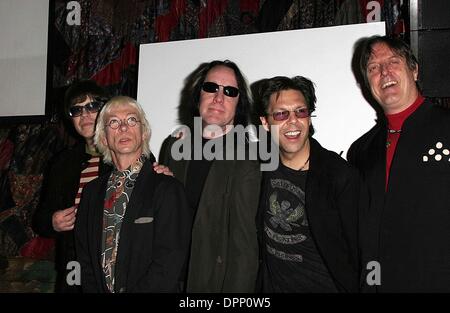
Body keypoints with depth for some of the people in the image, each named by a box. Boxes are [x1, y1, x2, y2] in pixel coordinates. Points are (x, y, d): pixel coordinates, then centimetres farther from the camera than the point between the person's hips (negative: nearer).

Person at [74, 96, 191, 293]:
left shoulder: (167, 189, -12)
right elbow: (84, 258, 5)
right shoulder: (92, 191, 5)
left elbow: (169, 263, -17)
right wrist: (91, 289, -9)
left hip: (147, 288, -4)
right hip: (99, 288, 4)